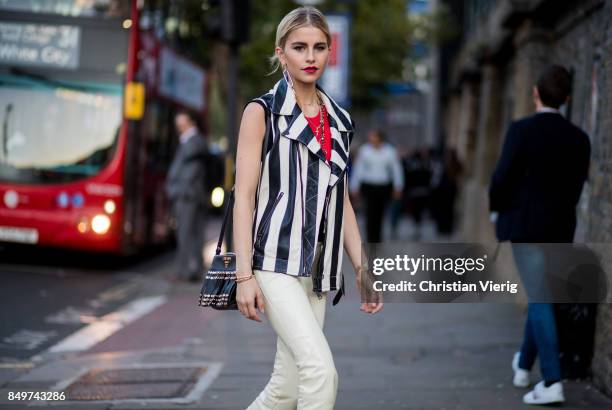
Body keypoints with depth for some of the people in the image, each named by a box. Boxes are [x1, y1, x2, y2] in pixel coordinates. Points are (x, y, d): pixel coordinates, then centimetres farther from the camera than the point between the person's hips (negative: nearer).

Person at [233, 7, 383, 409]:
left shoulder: (338, 120, 14)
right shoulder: (263, 111, -2)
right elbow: (244, 194, -6)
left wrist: (362, 267, 11)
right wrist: (245, 274, -14)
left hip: (318, 268, 6)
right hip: (275, 260, -6)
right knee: (321, 371, -20)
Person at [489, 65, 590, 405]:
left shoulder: (522, 130, -11)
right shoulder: (579, 138, 2)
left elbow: (503, 178, -13)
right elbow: (577, 184, 6)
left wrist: (498, 209, 5)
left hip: (526, 224, -5)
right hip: (562, 227, 5)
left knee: (539, 300, -6)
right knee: (541, 297, 19)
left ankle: (552, 382, -12)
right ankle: (524, 366, 34)